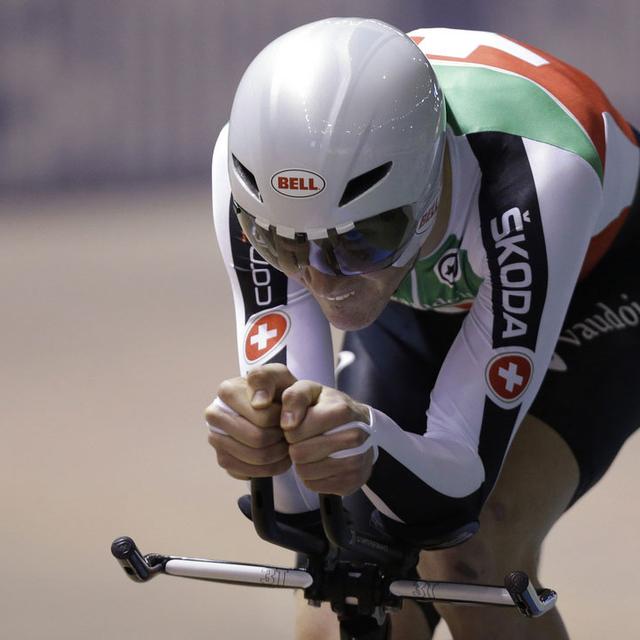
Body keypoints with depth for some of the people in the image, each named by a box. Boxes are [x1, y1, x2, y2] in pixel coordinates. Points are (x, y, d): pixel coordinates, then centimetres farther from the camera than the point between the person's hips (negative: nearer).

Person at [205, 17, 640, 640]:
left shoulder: (534, 179, -43)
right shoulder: (258, 166, -33)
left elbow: (460, 488, -40)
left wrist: (371, 447, -61)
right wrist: (259, 421, -56)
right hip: (418, 304, 4)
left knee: (473, 562, -26)